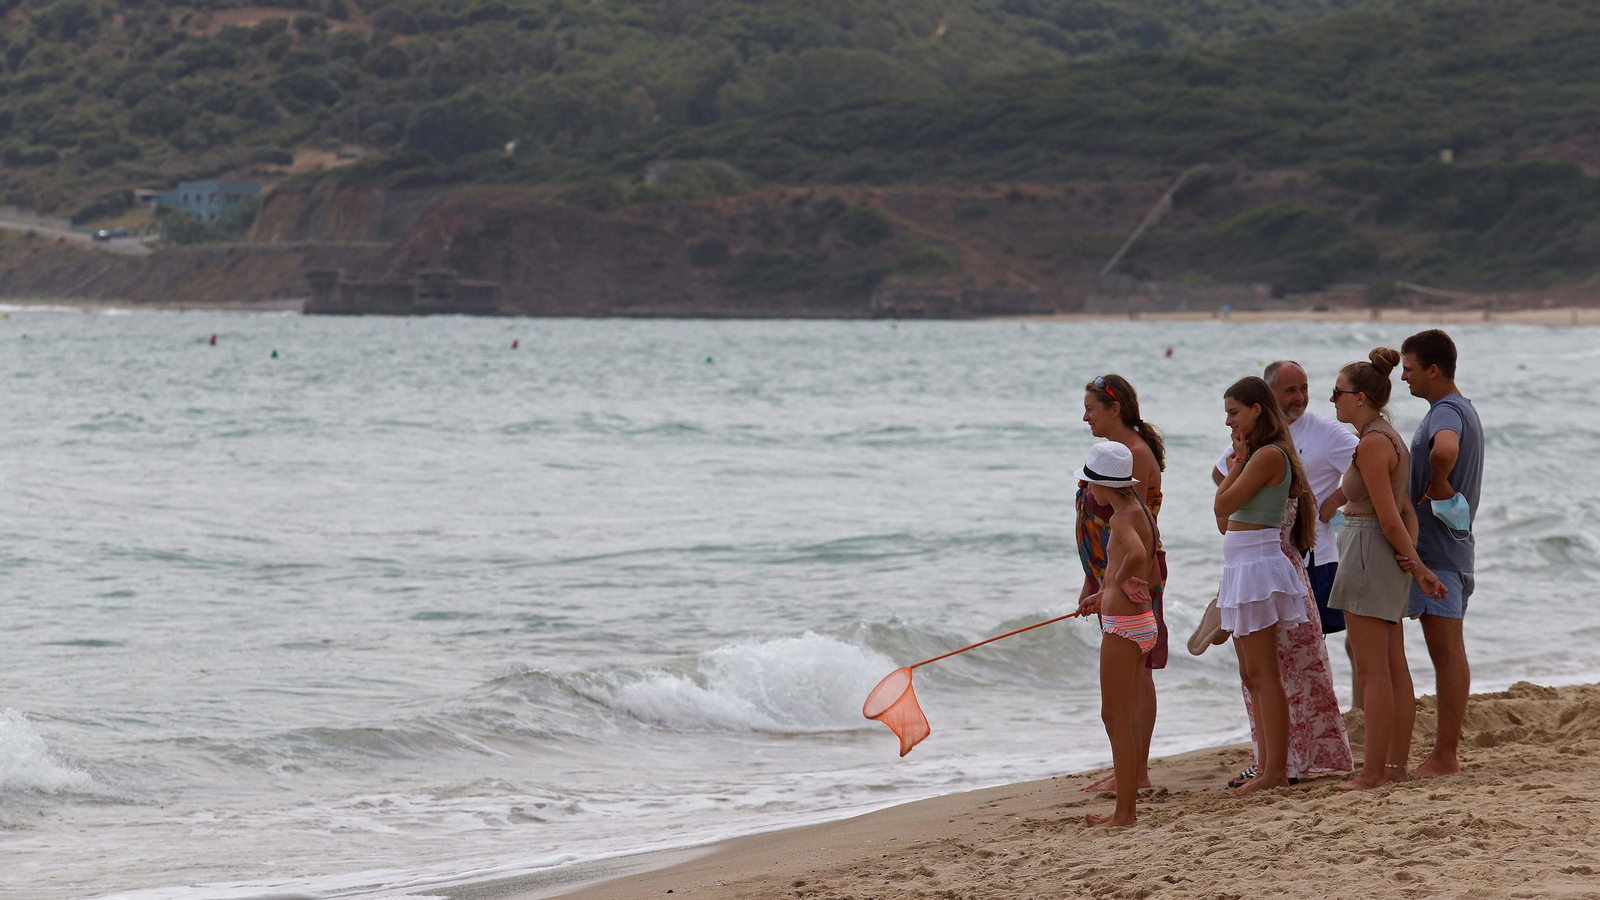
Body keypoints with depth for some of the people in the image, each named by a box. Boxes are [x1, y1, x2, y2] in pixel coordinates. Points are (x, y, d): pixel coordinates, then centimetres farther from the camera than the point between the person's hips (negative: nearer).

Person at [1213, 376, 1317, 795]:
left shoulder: (1269, 455, -15)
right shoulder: (1256, 455, 16)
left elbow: (1223, 505, -17)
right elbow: (1223, 516, 13)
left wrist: (1236, 462, -5)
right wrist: (1237, 460, 10)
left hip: (1257, 563, -11)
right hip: (1241, 567, 11)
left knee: (1263, 673, -9)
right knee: (1253, 674, 12)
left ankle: (1276, 769, -8)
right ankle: (1267, 765, 15)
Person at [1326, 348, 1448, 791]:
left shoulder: (1372, 444, -17)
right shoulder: (1391, 439, 14)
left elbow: (1389, 519, -18)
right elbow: (1407, 513, 15)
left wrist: (1416, 566, -8)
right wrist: (1414, 563, 5)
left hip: (1369, 552, -10)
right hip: (1388, 559, 10)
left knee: (1372, 671, -6)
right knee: (1394, 668, 10)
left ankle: (1373, 772, -4)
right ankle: (1397, 764, 14)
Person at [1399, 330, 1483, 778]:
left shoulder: (1446, 413, -16)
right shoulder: (1463, 410, 17)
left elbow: (1445, 450, -39)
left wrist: (1437, 486, -22)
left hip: (1436, 550, -10)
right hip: (1453, 546, 10)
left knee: (1446, 653, -7)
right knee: (1450, 653, 11)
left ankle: (1444, 757, -5)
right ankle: (1446, 752, 15)